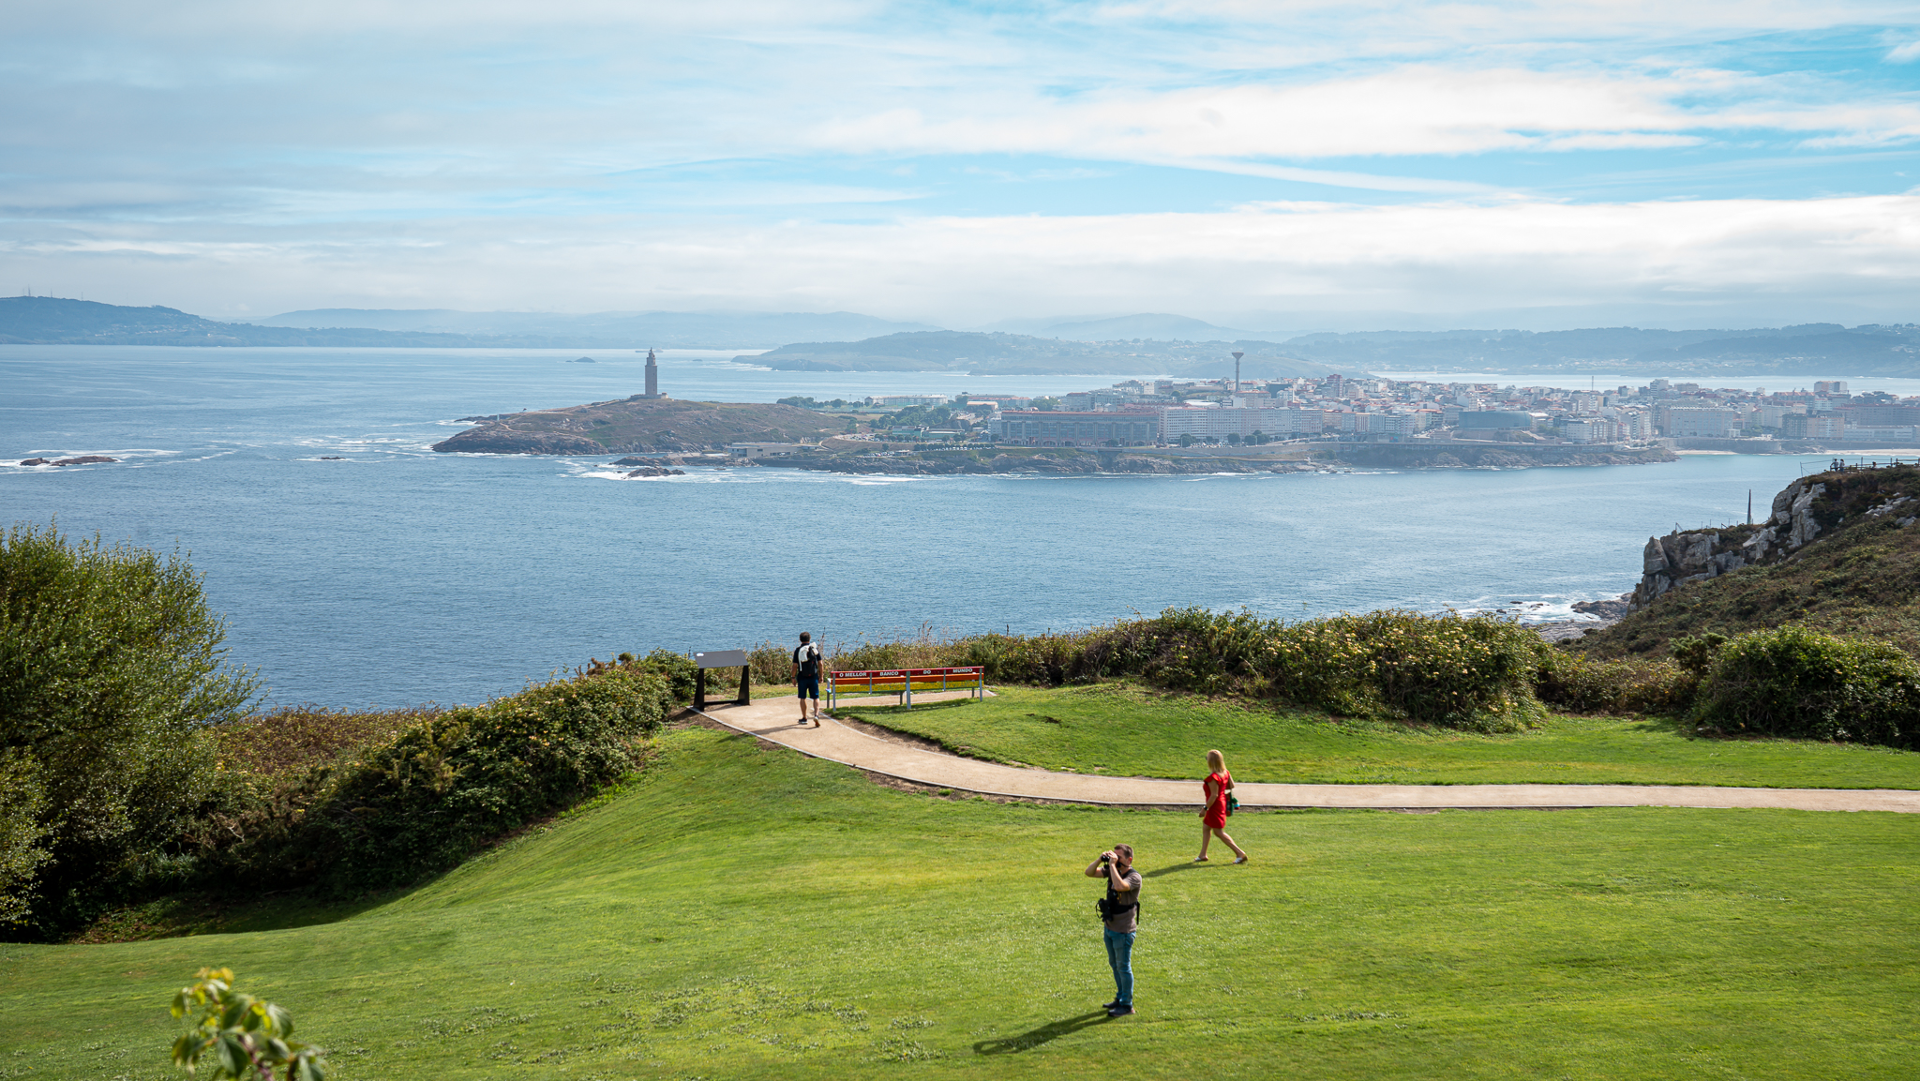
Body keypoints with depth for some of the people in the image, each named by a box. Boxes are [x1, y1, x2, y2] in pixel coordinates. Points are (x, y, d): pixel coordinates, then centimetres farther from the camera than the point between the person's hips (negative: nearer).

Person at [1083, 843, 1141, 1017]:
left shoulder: (1134, 877, -20)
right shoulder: (1111, 870, 2)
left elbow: (1120, 886, -40)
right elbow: (1089, 873, 2)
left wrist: (1112, 864, -32)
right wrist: (1100, 860, -14)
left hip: (1123, 931, -8)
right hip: (1109, 927, 8)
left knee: (1123, 967, 2)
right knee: (1115, 964, 20)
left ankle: (1127, 1005, 13)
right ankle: (1120, 998, 34)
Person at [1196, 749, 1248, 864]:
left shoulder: (1213, 777, -26)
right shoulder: (1225, 772, 0)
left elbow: (1214, 795, -25)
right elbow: (1232, 786, 9)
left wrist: (1205, 809, -19)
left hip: (1215, 806, -10)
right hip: (1222, 802, 10)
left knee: (1218, 832, 0)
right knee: (1205, 828, 19)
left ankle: (1240, 853, 0)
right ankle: (1203, 855, 26)